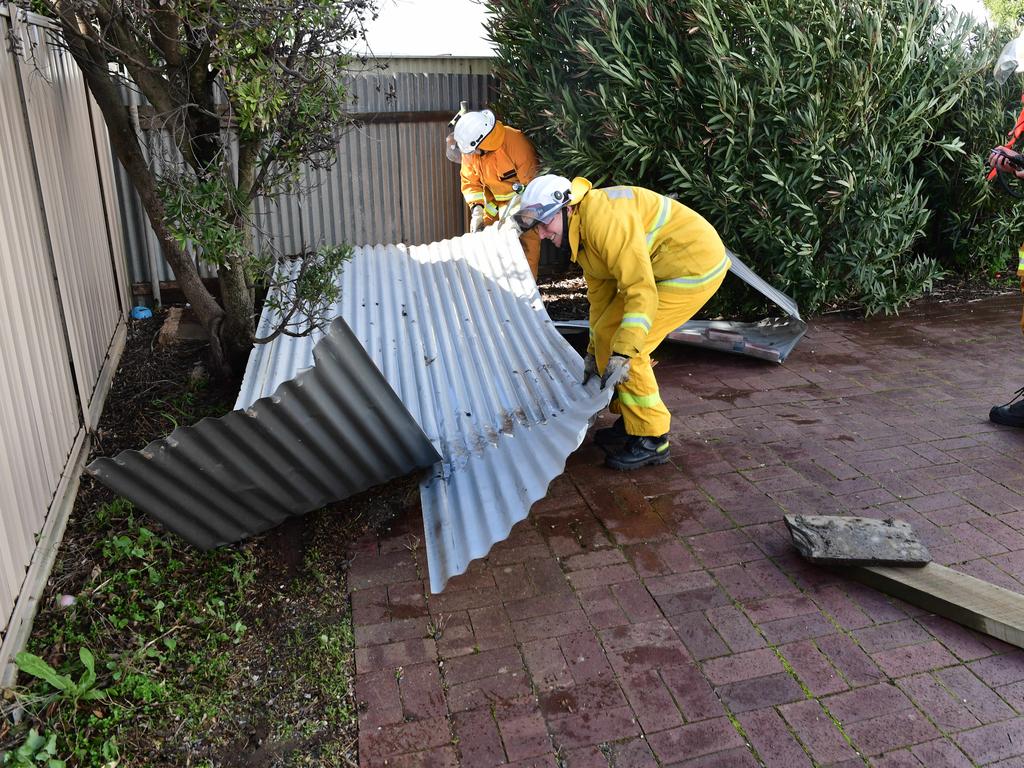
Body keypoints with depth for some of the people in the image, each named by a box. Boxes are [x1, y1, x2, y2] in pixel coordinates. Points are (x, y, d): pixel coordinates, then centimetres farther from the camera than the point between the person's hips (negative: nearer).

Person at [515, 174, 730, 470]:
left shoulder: (605, 218, -25)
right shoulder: (580, 231, 8)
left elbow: (641, 290, -29)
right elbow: (600, 294, 16)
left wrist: (622, 353, -30)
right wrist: (594, 352, 19)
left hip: (695, 265, -10)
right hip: (662, 269, 10)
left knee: (622, 342, -11)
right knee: (610, 336, 10)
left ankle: (652, 440, 1)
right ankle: (632, 422, 25)